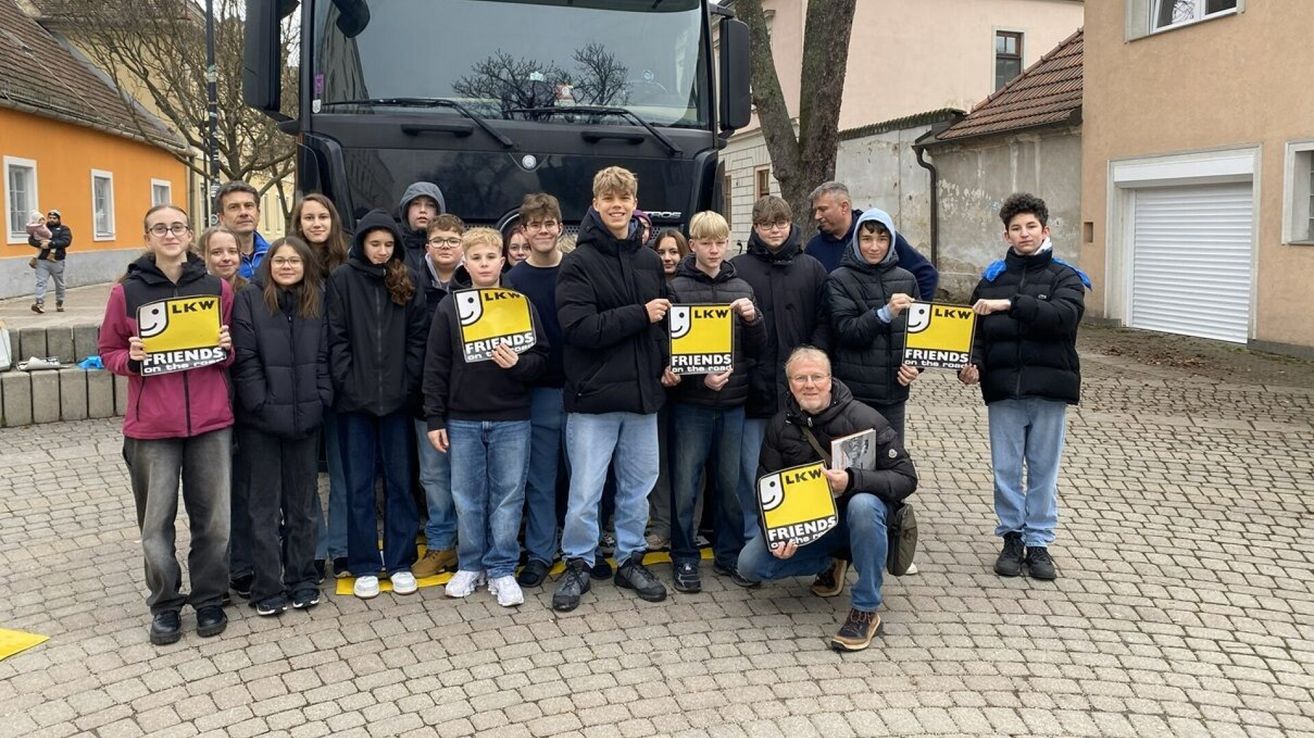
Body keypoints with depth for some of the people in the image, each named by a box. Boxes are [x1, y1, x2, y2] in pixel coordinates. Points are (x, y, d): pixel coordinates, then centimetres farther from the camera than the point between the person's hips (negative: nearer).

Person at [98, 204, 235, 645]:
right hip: (151, 426, -1)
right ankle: (165, 604, 23)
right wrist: (131, 358, -11)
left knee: (213, 518, 7)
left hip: (211, 420, 1)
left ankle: (210, 599, 24)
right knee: (156, 521, 6)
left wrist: (226, 348, -7)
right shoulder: (127, 291, 1)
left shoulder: (218, 289, 5)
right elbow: (108, 352, 9)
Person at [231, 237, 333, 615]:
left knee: (303, 503, 12)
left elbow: (323, 357, 7)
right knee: (265, 505, 5)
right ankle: (268, 587, 14)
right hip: (262, 421, -3)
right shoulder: (249, 301, -4)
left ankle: (302, 580, 23)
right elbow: (244, 360, -9)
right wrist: (262, 405, -14)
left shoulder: (317, 302, 8)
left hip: (306, 419, 3)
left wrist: (322, 399, -4)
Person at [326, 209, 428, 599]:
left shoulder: (408, 282, 6)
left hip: (397, 397, 2)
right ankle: (364, 566, 14)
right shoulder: (342, 279, 1)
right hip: (355, 399, -1)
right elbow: (336, 338, -3)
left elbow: (417, 337, 4)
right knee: (359, 484, 5)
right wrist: (347, 384, -11)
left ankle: (400, 562, 18)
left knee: (400, 480, 8)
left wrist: (409, 383, -5)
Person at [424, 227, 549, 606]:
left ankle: (502, 570, 15)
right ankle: (470, 566, 23)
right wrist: (435, 419, -1)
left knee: (508, 497, 4)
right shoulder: (449, 307, 2)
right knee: (467, 497, 9)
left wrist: (517, 363, -20)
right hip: (463, 420, 1)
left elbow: (541, 357, 2)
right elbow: (436, 366, 2)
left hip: (511, 419, 0)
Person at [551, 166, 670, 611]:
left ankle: (630, 560, 29)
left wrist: (665, 363, 2)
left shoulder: (650, 260, 10)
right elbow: (577, 327, -17)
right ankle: (579, 564, 20)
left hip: (642, 392, 5)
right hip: (594, 393, -5)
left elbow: (663, 318, 19)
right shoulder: (579, 262, -5)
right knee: (585, 490, 2)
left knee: (638, 485, 14)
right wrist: (639, 315, -16)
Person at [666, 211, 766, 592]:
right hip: (691, 402, -4)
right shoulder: (677, 288, -4)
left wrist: (752, 319, -9)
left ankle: (729, 555, 26)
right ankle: (684, 559, 17)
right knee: (685, 485, 4)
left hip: (733, 400, 4)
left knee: (730, 482, 12)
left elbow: (756, 349, 10)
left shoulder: (740, 288, 9)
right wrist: (700, 378, -19)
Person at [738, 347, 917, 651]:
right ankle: (830, 563, 12)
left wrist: (852, 481, -35)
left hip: (856, 519, -4)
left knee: (863, 505, -39)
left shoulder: (862, 418, -15)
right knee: (750, 563, -14)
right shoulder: (780, 426, -4)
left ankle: (866, 610, -23)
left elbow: (906, 478, -18)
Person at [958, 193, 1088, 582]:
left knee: (1044, 470, 7)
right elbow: (977, 331, 8)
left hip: (1049, 390, -1)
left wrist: (1010, 304, -27)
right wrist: (972, 364, -11)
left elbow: (1064, 315, -18)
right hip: (1003, 391, 1)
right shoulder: (992, 278, 9)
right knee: (1006, 470, 6)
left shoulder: (1065, 277, 2)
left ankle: (1039, 542, 19)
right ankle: (1012, 537, 21)